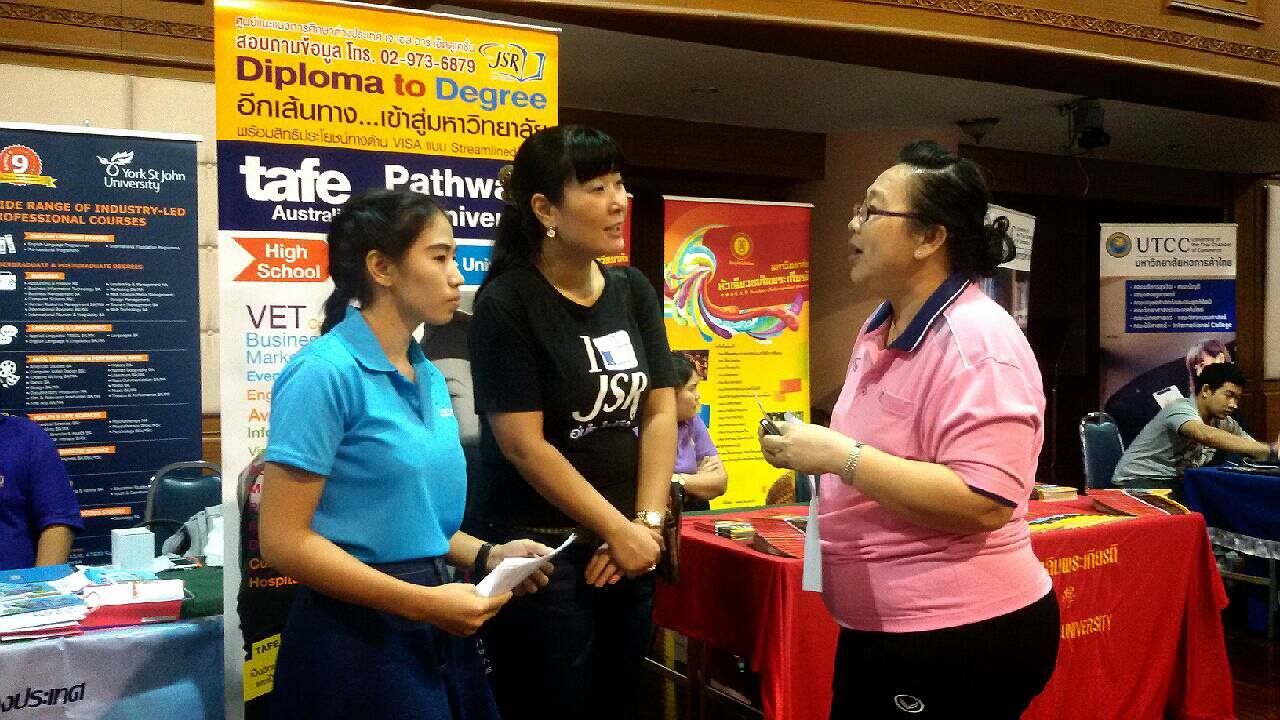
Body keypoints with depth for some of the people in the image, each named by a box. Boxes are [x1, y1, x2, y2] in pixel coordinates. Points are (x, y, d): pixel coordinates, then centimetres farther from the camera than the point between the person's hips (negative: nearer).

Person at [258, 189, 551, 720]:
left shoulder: (429, 378, 7)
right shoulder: (323, 372, -16)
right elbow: (284, 541, -18)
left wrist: (485, 556, 2)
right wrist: (424, 603, -19)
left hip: (436, 634, 7)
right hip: (357, 636, -7)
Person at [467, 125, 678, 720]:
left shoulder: (633, 291, 6)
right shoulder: (507, 302, -12)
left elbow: (659, 411, 4)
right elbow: (523, 445, -16)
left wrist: (647, 523, -6)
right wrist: (619, 529, -12)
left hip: (625, 549, 6)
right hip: (540, 551, -5)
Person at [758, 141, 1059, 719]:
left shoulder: (976, 338, -22)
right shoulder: (882, 327, 7)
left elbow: (983, 501, -29)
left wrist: (840, 457, -27)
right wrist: (810, 454, 4)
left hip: (960, 638, -9)